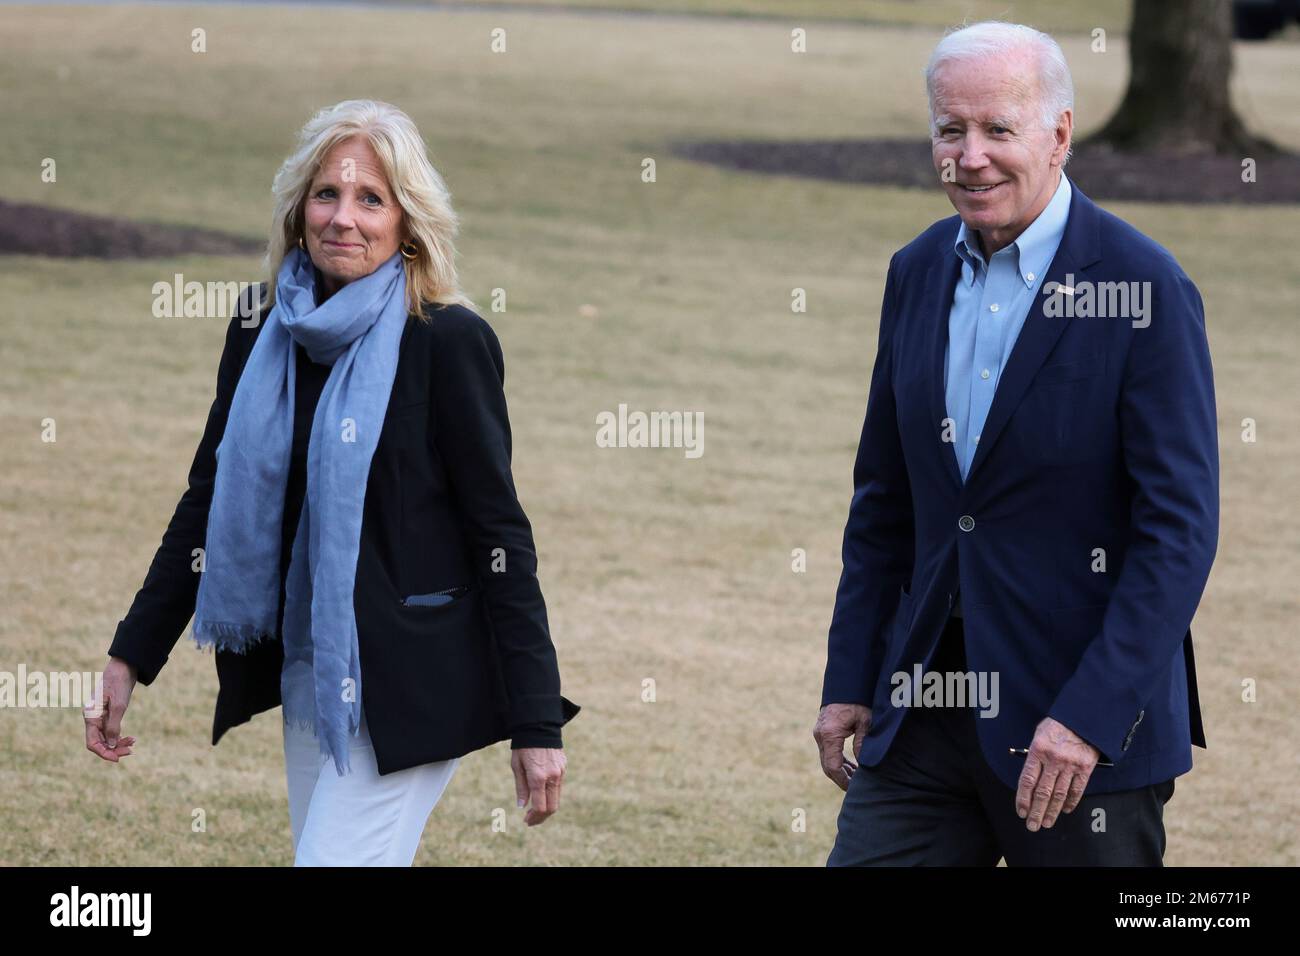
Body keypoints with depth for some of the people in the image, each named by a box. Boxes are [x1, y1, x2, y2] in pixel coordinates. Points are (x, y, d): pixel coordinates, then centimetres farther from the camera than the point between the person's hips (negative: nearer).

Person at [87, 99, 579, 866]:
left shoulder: (450, 342, -10)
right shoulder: (262, 335, 6)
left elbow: (501, 535, -10)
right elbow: (211, 501, 12)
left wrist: (537, 723, -13)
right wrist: (130, 658, 6)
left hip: (410, 681, -6)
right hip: (307, 667, 6)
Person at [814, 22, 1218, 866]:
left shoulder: (1144, 288, -11)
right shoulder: (918, 273, 8)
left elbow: (1180, 528, -14)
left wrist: (1089, 715, -20)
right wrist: (849, 681, 11)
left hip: (1089, 722, -5)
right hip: (927, 703, 5)